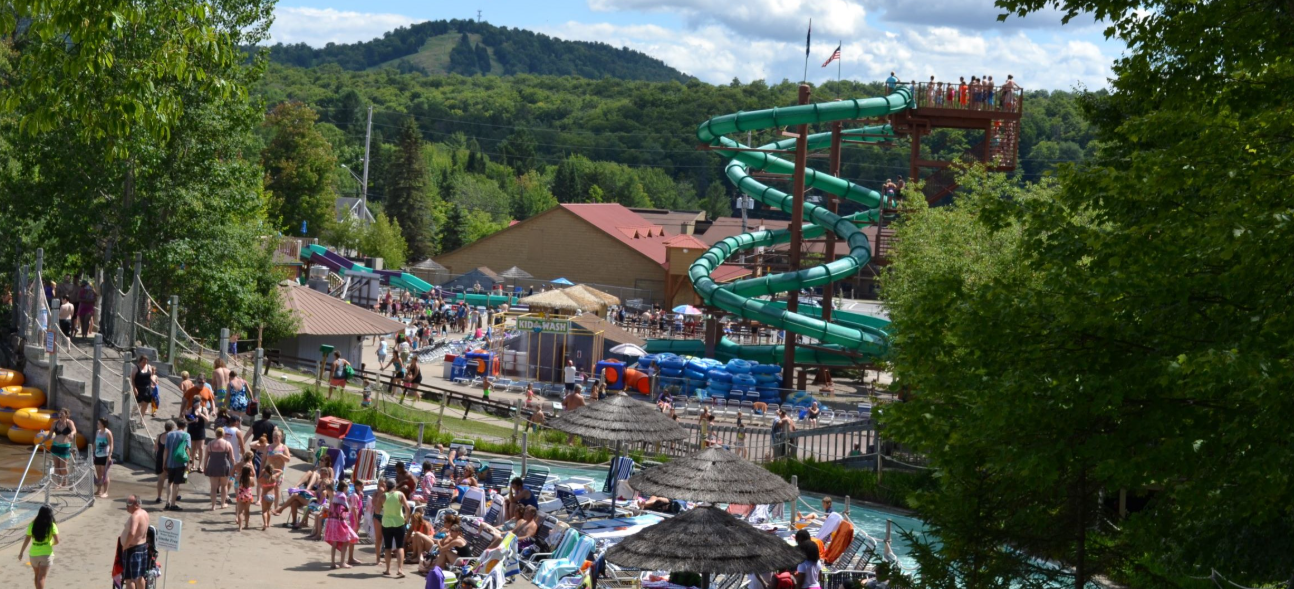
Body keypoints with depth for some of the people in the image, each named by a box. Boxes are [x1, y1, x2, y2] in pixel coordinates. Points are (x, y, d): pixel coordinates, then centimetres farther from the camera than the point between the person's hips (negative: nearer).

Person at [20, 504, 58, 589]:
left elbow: (27, 540, 0)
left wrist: (21, 552, 11)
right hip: (46, 554, -3)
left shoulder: (33, 525, -1)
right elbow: (57, 541, -12)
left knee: (37, 576, 23)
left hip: (34, 554, 3)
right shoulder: (52, 526, -8)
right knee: (41, 578, -5)